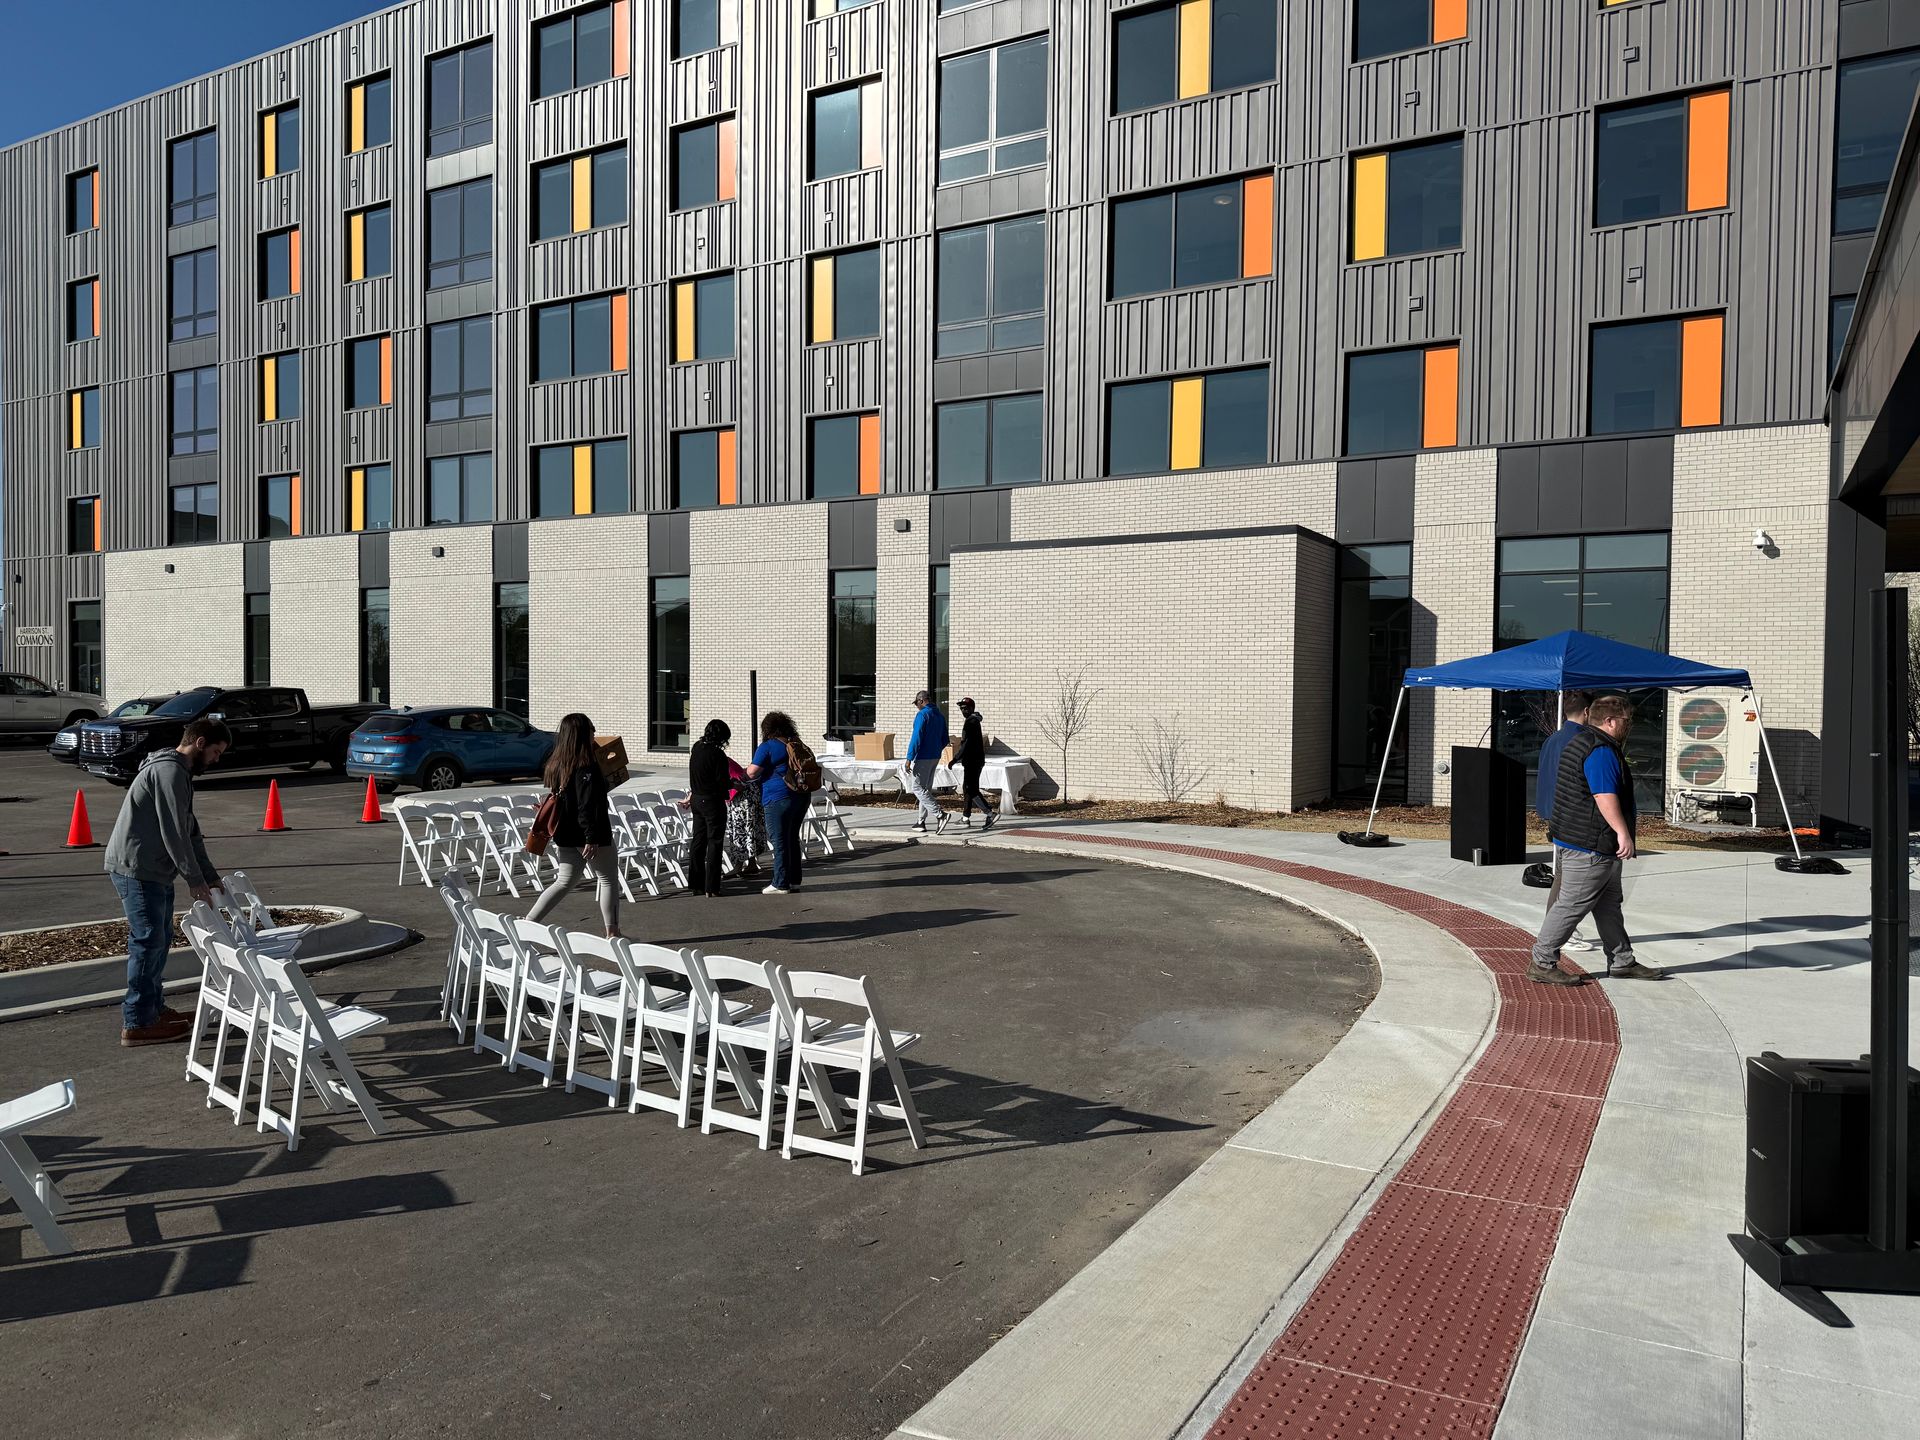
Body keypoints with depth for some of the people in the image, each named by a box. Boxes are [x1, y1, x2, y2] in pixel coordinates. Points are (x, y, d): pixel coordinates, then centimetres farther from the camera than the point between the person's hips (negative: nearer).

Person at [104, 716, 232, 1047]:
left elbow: (190, 832, 21)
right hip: (136, 869, -10)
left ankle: (154, 1009, 27)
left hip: (153, 871, 10)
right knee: (149, 942, -7)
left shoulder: (179, 772, 18)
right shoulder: (170, 770, -15)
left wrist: (211, 877, 17)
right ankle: (137, 1024, -1)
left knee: (160, 941, 16)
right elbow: (173, 832, -20)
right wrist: (195, 879, -15)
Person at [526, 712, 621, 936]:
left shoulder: (556, 764, 5)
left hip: (565, 837, 7)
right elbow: (587, 806, -24)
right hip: (592, 837, -7)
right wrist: (591, 838, -24)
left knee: (564, 882, 17)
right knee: (608, 880, 8)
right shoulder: (586, 767, -19)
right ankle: (612, 934, 12)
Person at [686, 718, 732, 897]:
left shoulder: (695, 750, 4)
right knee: (714, 844, 0)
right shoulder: (717, 755, -18)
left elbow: (693, 778, 12)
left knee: (698, 841, 14)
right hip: (713, 802, -7)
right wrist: (732, 783, 3)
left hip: (696, 800, 7)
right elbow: (723, 783, -16)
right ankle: (711, 887, 0)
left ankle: (695, 884, 18)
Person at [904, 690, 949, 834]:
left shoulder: (922, 714, -13)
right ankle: (921, 822, 18)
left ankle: (940, 815, -19)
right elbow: (944, 741, 17)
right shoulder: (940, 716, 12)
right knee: (926, 788, 15)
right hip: (935, 758, 9)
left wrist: (909, 758, -19)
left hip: (922, 757, -9)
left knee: (918, 788, -7)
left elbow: (916, 738, -20)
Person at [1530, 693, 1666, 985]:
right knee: (1572, 905, -5)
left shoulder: (1581, 742, 17)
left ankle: (1622, 961, 25)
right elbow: (1605, 797, -28)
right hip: (1590, 846, -11)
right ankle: (1543, 964, 0)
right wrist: (1623, 833, -30)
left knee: (1609, 905, 17)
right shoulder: (1601, 751, -18)